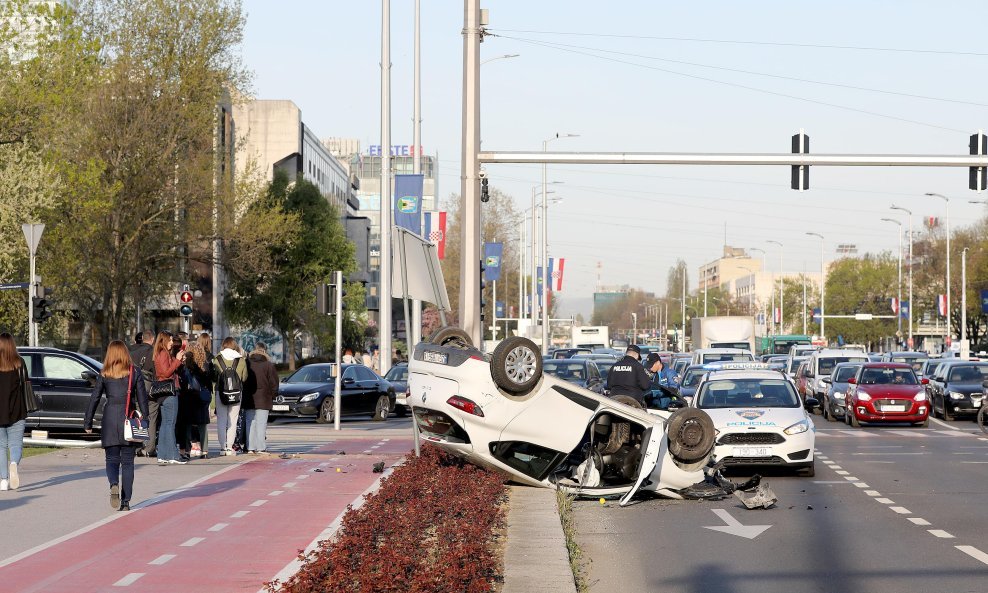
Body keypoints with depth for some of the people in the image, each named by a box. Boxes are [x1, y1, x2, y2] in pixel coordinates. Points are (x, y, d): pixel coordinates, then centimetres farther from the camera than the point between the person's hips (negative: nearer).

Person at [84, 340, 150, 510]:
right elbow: (142, 397, 0)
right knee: (127, 461, 6)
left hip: (110, 419, 0)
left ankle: (114, 484, -22)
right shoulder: (135, 372, 3)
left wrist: (88, 423, 11)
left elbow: (94, 398, 4)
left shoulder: (104, 374, 3)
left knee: (112, 459, 8)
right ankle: (125, 501, 2)